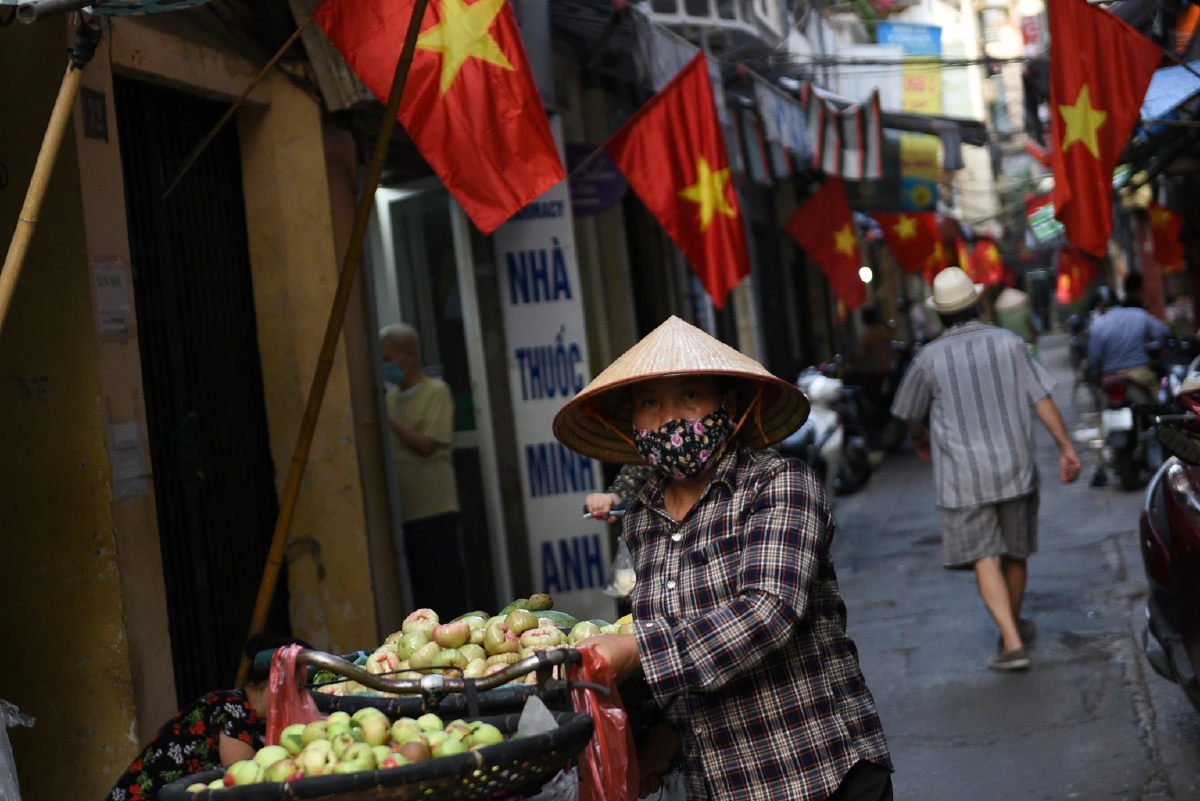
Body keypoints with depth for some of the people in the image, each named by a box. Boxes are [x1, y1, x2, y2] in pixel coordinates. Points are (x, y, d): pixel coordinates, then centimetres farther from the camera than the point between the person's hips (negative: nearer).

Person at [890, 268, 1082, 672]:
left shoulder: (929, 358, -3)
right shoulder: (1010, 343, 1)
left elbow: (912, 416, 10)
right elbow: (1042, 399, -3)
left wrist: (922, 442, 31)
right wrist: (1066, 448, 3)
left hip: (963, 475, -3)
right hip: (1015, 467, 3)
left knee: (985, 558, -3)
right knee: (1015, 553, 17)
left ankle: (1011, 642, -14)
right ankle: (1016, 627, 34)